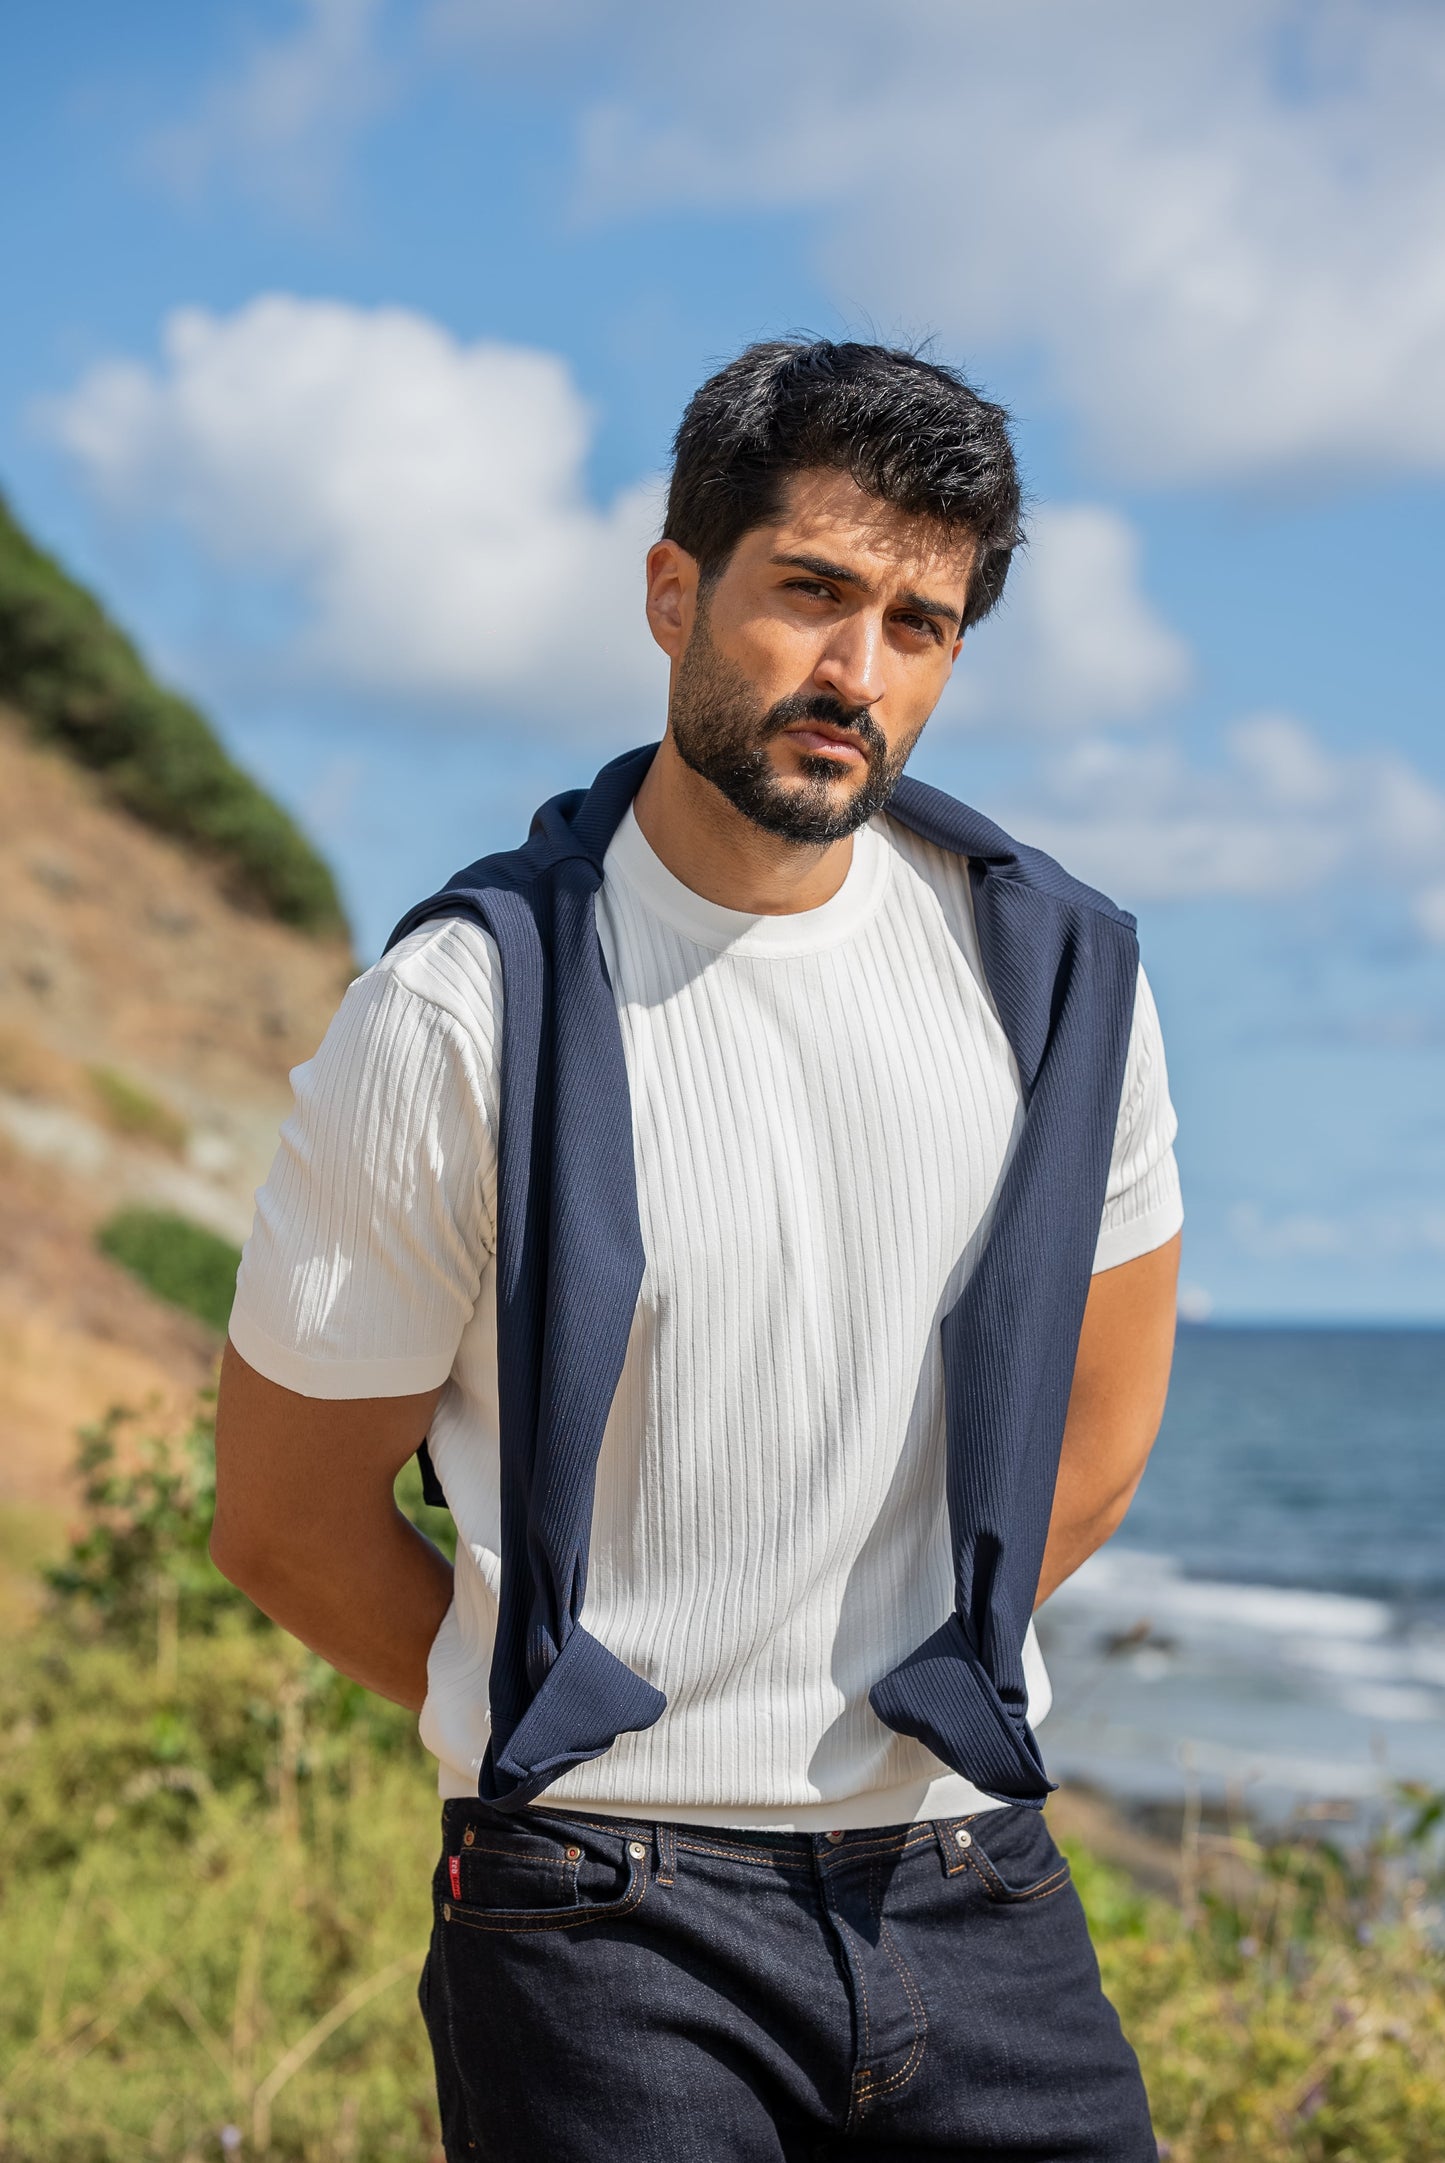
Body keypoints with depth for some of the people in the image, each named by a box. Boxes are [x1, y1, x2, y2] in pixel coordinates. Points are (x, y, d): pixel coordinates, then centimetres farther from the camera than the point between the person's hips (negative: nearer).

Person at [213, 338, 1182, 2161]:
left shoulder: (1052, 972, 2)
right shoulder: (465, 1017, -9)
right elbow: (282, 1523, -1)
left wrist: (917, 1684, 11)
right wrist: (569, 1734, 7)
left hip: (973, 1878, 4)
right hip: (610, 1911, -3)